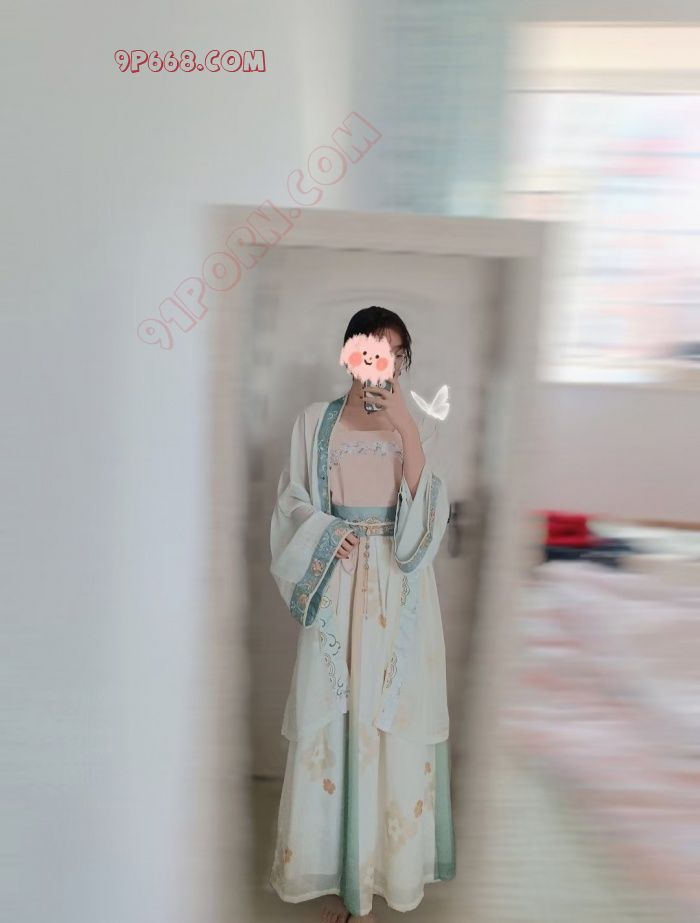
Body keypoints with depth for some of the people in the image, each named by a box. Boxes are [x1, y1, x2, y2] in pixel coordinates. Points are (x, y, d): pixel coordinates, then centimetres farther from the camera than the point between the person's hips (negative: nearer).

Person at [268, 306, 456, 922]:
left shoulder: (415, 425, 7)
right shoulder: (316, 421, 6)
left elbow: (428, 504, -6)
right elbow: (293, 503, 6)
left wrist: (405, 427, -16)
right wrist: (326, 534, -13)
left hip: (399, 590, 1)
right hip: (335, 583, 0)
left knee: (392, 714, 5)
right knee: (330, 714, 4)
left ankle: (379, 861, 24)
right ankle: (334, 869, 22)